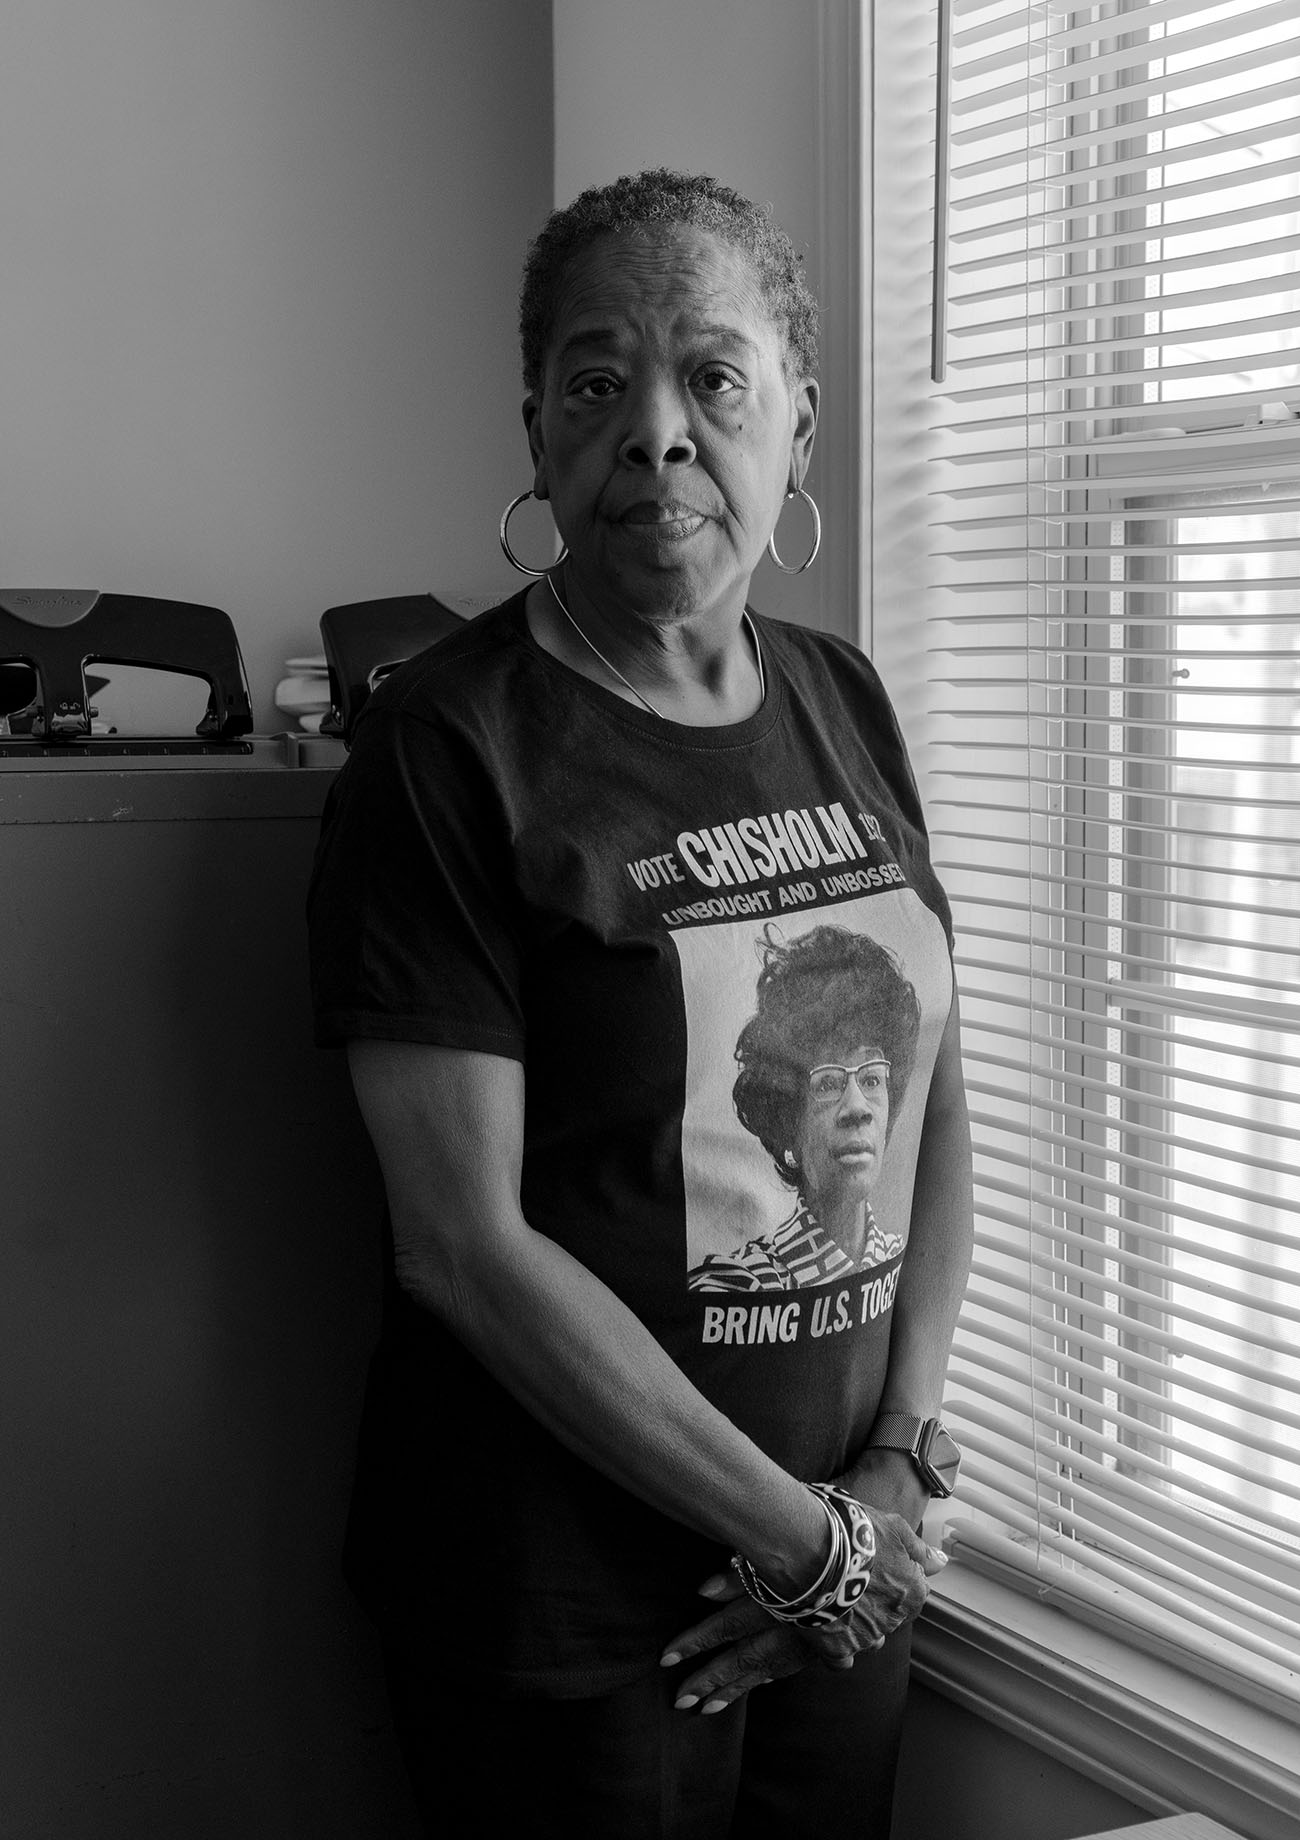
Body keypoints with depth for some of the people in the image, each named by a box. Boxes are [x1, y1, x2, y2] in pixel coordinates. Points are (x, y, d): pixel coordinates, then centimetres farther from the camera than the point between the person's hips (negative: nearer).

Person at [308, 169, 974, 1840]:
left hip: (848, 1563, 6)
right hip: (568, 1601, -5)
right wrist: (801, 1531, -14)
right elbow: (466, 1243, -18)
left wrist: (895, 1468, -3)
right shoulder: (446, 748, -14)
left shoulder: (840, 702, 5)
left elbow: (936, 1098, 8)